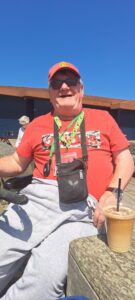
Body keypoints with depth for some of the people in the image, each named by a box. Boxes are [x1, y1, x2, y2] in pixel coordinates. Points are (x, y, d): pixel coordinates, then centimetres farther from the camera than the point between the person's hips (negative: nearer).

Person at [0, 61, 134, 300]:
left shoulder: (102, 118, 14)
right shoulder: (38, 124, 17)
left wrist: (111, 193, -6)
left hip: (83, 207, -2)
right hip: (36, 199, 3)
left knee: (45, 280, -21)